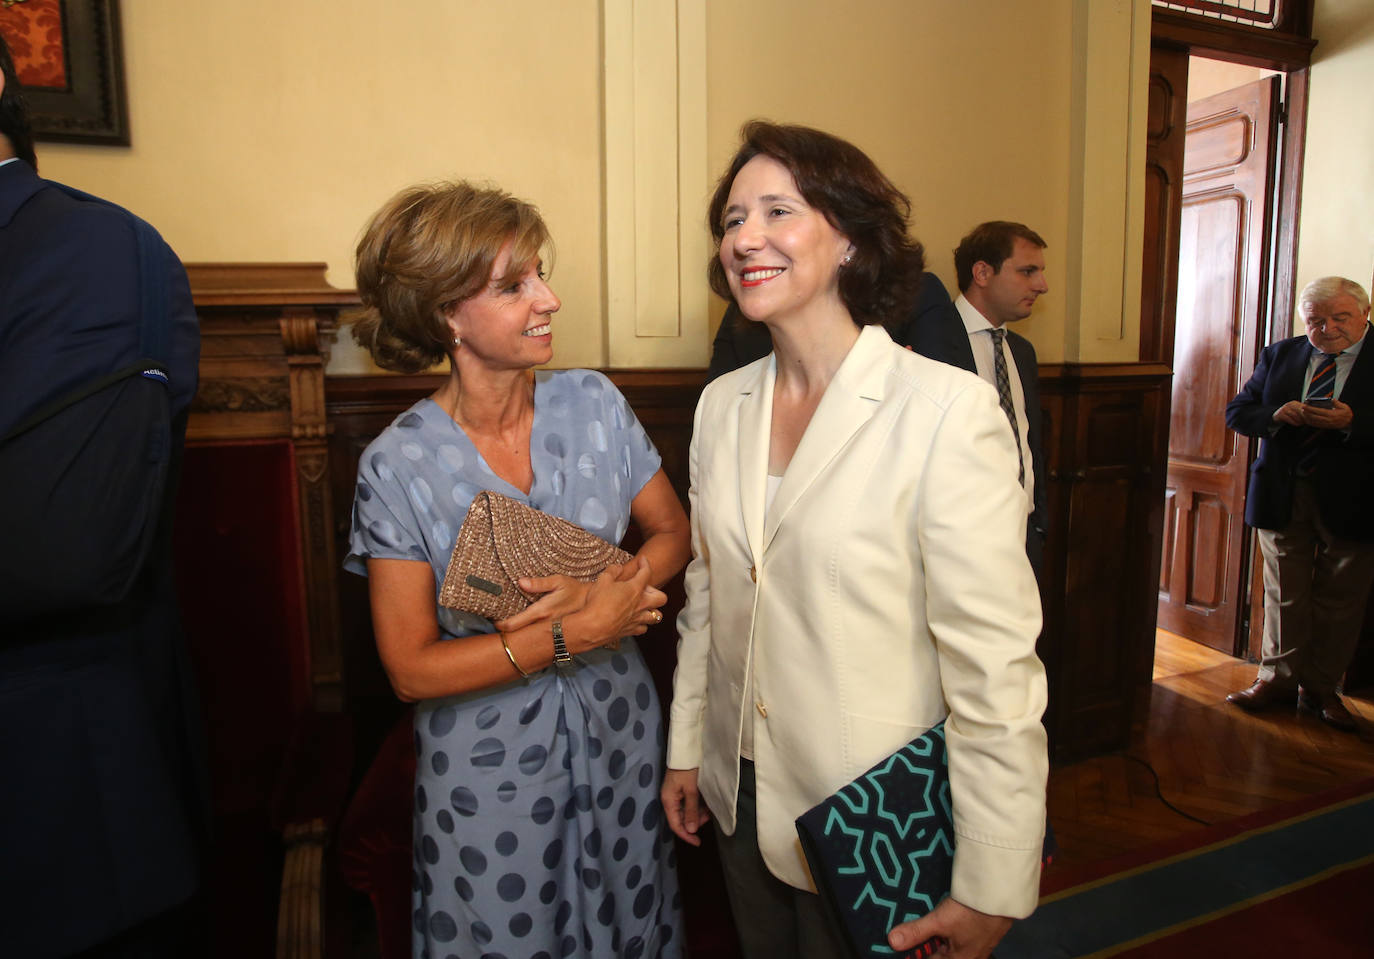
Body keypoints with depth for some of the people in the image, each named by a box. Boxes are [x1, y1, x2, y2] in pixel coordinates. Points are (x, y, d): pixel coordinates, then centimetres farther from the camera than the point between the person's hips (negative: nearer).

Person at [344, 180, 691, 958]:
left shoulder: (594, 403, -8)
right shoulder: (399, 467, -16)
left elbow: (673, 532, 0)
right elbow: (413, 669, -15)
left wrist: (607, 590, -20)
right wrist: (572, 635, -22)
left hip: (620, 740, 4)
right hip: (490, 768, -3)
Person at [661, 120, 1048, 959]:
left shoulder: (948, 409, -20)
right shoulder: (722, 404, -1)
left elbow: (995, 665, -19)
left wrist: (991, 890, -15)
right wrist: (686, 748, 11)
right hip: (741, 796, 6)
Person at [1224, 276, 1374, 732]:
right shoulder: (1279, 355, 7)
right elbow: (1237, 412, 5)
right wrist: (1276, 415, -13)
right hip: (1283, 495, 2)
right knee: (1285, 595, 10)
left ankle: (1320, 687, 22)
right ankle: (1278, 678, 22)